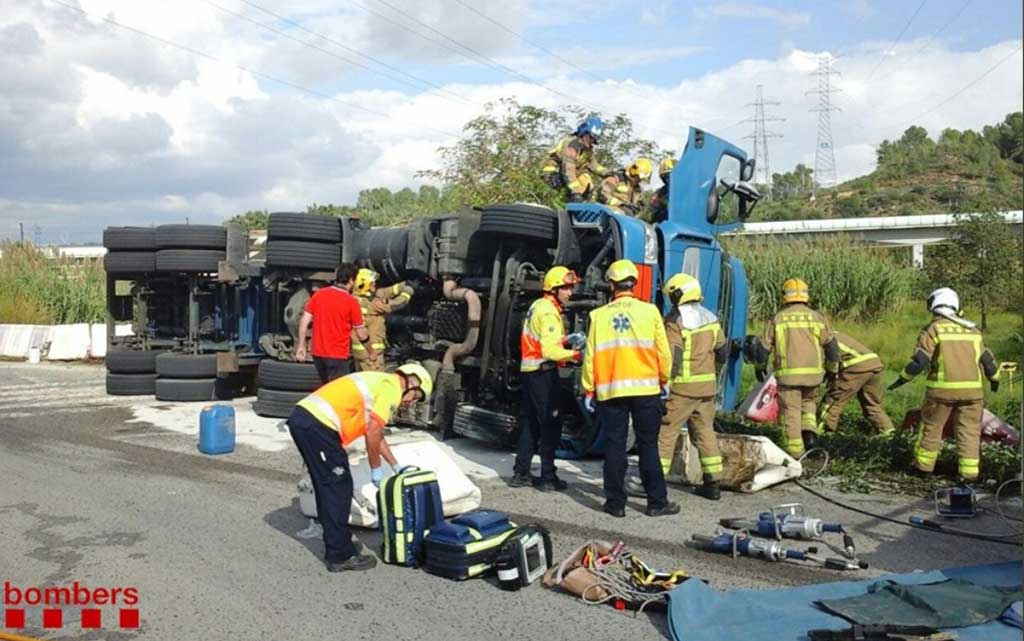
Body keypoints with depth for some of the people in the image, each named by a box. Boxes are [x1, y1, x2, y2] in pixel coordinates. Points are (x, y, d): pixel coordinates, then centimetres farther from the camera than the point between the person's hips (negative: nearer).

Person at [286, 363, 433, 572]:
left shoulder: (380, 383, 27)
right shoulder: (393, 386, -2)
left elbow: (377, 433, 37)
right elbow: (372, 432, -10)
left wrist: (396, 466, 40)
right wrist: (376, 469, 3)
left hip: (302, 416, 10)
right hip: (318, 423, -10)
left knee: (328, 488, 19)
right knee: (339, 488, 0)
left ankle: (336, 544, 29)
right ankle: (341, 555, 7)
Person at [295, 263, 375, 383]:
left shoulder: (318, 294, 2)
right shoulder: (351, 301, -11)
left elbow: (304, 321, 1)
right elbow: (361, 334, -5)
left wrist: (301, 346, 9)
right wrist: (371, 350, 11)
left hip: (318, 353, 6)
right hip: (338, 355, -5)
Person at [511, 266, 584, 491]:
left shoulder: (538, 306, 15)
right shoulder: (549, 312, -16)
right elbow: (550, 351, -23)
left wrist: (565, 340, 8)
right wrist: (577, 355, -21)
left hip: (530, 371, 10)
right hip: (544, 373, -10)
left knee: (532, 423, 15)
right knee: (551, 425, -3)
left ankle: (521, 473, 19)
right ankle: (548, 477, 2)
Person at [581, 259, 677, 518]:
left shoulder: (599, 315, 0)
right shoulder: (649, 311, -1)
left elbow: (591, 355, 1)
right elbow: (663, 352, 1)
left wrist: (588, 390, 8)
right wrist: (664, 380, 16)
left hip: (610, 391, 0)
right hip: (646, 388, 0)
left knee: (615, 446, 7)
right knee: (648, 446, 7)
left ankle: (615, 502, 11)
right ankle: (657, 502, 12)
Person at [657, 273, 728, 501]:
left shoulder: (675, 321, -13)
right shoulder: (711, 318, 9)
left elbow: (672, 358, -19)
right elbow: (722, 353, 17)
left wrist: (664, 386, -15)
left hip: (682, 387, -7)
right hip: (707, 386, 7)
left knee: (665, 432, 0)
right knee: (705, 431, 13)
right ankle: (713, 484, 15)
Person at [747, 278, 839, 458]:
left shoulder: (777, 319, 1)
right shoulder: (817, 318, 5)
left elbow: (762, 347, 4)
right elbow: (831, 347, 7)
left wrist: (759, 367, 22)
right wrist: (832, 370, 22)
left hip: (788, 374, -2)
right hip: (813, 373, 2)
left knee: (791, 410, 5)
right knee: (809, 401, 26)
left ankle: (795, 450, 7)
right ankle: (809, 430, 5)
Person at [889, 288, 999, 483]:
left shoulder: (933, 329, -2)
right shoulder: (973, 330, 13)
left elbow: (920, 360, -10)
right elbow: (987, 359, 18)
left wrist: (902, 378, 1)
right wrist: (994, 379, 34)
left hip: (943, 389, -3)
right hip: (972, 389, 3)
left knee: (931, 427, 11)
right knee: (969, 430, 8)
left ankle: (924, 465, 19)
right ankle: (969, 472, 6)